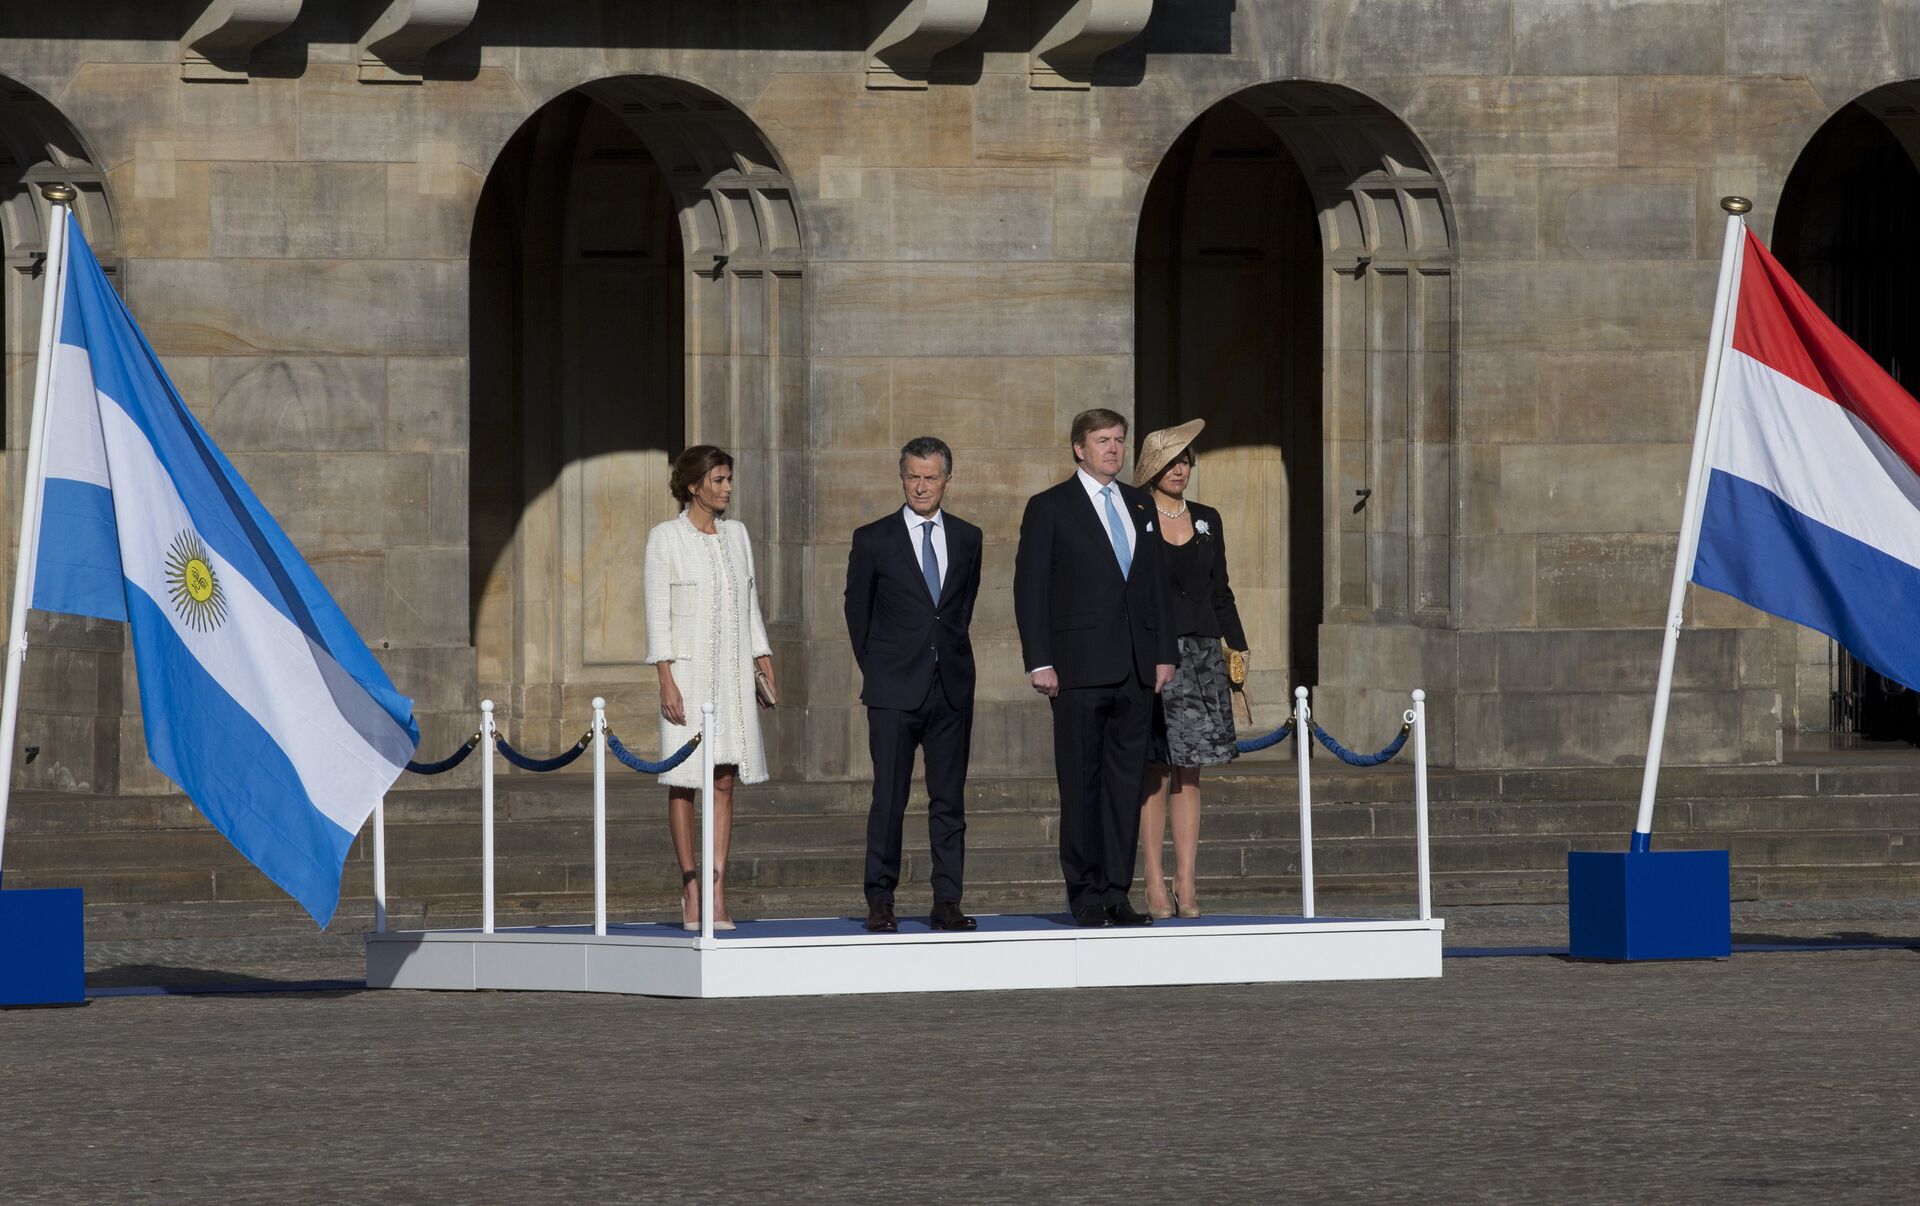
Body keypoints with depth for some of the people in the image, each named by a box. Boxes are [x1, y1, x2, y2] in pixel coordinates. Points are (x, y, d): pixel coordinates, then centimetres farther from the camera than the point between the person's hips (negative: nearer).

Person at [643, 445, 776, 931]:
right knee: (683, 781, 0)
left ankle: (718, 897, -1)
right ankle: (691, 891, 5)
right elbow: (657, 614, -7)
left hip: (733, 673, 5)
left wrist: (765, 667, 9)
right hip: (687, 670, -5)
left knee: (724, 782, 0)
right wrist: (666, 683, -14)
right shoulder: (665, 538, -4)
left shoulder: (736, 534, 11)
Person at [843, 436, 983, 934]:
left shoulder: (967, 538, 10)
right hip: (894, 688, -3)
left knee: (949, 799, 2)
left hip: (951, 686, 3)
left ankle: (947, 902, 4)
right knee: (889, 797, -5)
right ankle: (880, 901, -1)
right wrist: (876, 669, 10)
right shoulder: (874, 540, 2)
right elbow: (857, 611, 9)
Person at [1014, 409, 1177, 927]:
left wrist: (1164, 652, 9)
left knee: (1126, 782, 3)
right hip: (1079, 666, -5)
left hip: (1136, 670, 5)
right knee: (1081, 783, -3)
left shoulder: (1140, 505, 16)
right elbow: (1030, 588, -3)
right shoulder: (1050, 508, 0)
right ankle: (1086, 894, 0)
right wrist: (1039, 662, -11)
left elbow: (1157, 583, 17)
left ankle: (1116, 892, 6)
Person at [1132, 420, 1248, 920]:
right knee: (1155, 774, -4)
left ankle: (1186, 883, 3)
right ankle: (1154, 884, -3)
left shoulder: (1207, 520, 14)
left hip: (1200, 653, 4)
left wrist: (1238, 646, 9)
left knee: (1189, 774, 3)